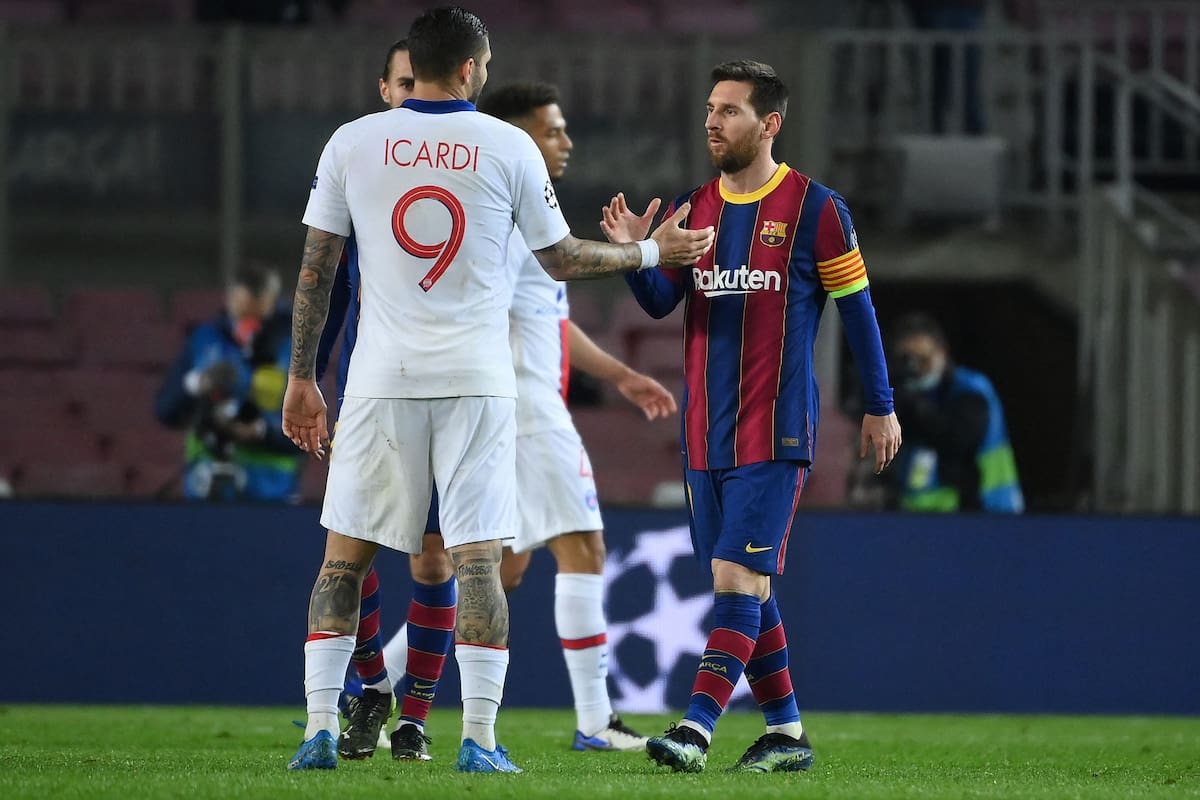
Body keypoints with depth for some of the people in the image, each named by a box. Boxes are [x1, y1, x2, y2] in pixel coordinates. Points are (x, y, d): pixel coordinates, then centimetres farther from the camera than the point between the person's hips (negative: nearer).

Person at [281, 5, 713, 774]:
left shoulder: (353, 143, 2)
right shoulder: (509, 148, -1)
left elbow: (316, 269, 4)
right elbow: (559, 258, 8)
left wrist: (302, 378, 12)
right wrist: (651, 253, 23)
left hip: (382, 381, 1)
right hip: (477, 381, -1)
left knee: (344, 558, 7)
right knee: (479, 558, 1)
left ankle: (321, 729, 0)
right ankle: (480, 738, -5)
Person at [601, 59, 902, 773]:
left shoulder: (815, 209, -4)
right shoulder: (694, 207, 12)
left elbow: (856, 307, 1)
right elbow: (660, 303, 9)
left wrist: (881, 407, 3)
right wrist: (635, 253, -11)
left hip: (776, 430, -6)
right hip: (706, 432, 6)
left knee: (738, 575, -15)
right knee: (747, 587, 9)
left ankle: (697, 730, -22)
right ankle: (787, 733, 17)